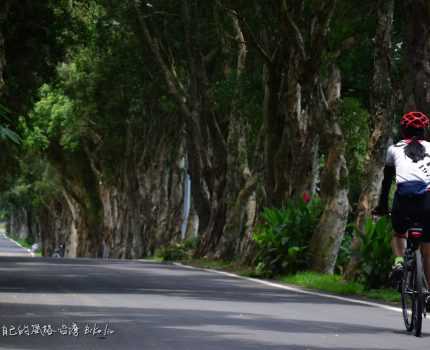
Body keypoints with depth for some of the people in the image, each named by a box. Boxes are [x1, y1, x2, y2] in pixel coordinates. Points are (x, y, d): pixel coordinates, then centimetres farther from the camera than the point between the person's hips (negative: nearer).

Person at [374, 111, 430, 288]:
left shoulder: (394, 149, 23)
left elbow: (387, 180, 27)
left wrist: (381, 206, 35)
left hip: (404, 197, 0)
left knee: (399, 233, 29)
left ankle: (399, 261, 3)